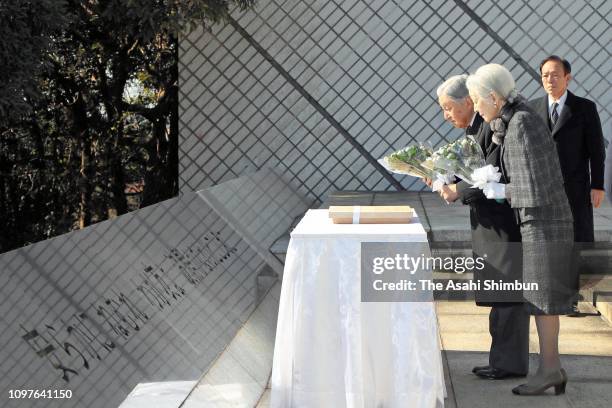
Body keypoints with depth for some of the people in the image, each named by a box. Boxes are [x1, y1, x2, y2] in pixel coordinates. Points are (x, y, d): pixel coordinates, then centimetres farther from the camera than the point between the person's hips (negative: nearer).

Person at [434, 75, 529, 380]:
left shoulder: (492, 128, -18)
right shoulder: (474, 128, 12)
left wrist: (457, 191, -14)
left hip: (503, 225, -10)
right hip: (489, 226, 10)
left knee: (507, 294, -1)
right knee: (499, 295, 15)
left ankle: (511, 363, 8)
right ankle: (502, 360, 24)